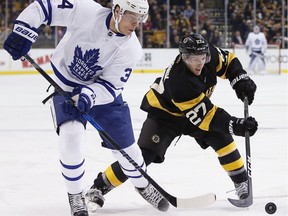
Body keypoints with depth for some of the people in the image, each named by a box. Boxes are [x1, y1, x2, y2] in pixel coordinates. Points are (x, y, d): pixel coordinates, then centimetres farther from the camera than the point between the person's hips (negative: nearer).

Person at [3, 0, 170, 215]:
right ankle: (75, 195, -2)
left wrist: (89, 95, -39)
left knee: (125, 146, 6)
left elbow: (110, 86, -20)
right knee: (71, 136, -24)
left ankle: (143, 185, 39)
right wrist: (23, 31, -34)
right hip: (66, 89, -2)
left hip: (103, 92, 2)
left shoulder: (131, 49, -21)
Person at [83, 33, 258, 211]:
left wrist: (241, 80, -16)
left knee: (221, 138, -8)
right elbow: (203, 116, -39)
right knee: (145, 154, -18)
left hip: (197, 105, 7)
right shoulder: (179, 80, -41)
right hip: (164, 112, -7)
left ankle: (241, 181, 11)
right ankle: (98, 188, -11)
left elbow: (228, 61, 0)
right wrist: (235, 125, -42)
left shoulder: (210, 55, -23)